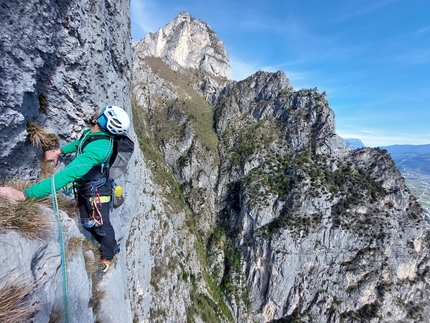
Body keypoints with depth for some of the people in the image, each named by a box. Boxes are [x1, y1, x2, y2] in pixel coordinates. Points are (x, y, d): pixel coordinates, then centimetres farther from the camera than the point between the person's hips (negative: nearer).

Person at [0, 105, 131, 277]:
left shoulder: (98, 148, -38)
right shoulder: (93, 133, -10)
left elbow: (67, 175, -42)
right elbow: (80, 143, 15)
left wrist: (23, 194, -39)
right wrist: (59, 151, 5)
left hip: (96, 192, -9)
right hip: (84, 189, 9)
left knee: (102, 226, 14)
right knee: (88, 223, 24)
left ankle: (107, 257, 41)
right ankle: (111, 246, 48)